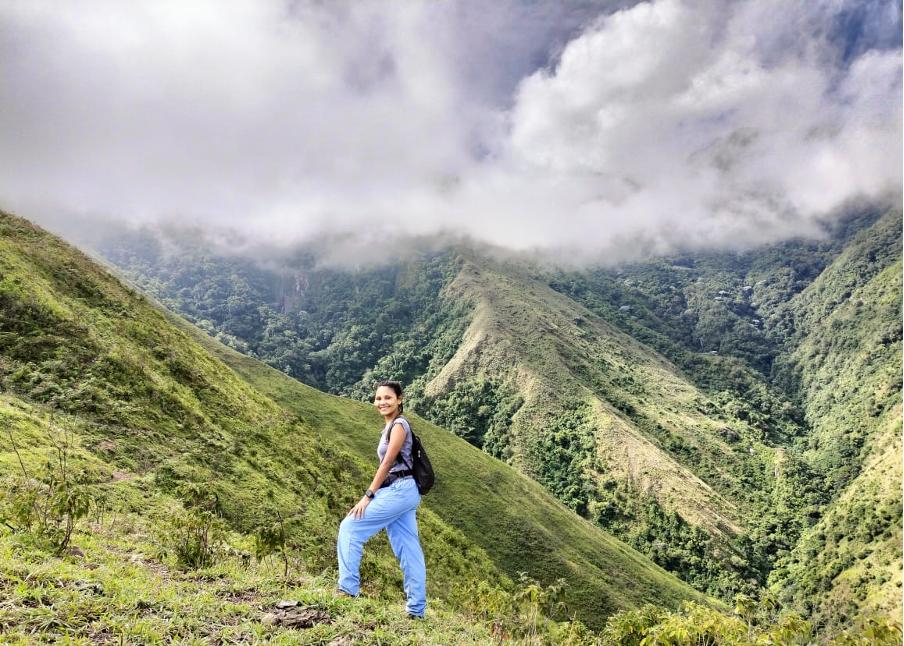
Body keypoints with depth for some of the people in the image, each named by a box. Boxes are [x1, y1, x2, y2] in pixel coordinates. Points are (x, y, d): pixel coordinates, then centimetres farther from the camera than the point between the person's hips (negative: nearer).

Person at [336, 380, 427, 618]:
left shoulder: (399, 425, -9)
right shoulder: (391, 426, 18)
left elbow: (387, 464, -14)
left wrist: (368, 496, -15)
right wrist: (373, 495, 15)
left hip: (400, 491, -10)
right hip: (401, 492, 10)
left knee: (350, 526, -8)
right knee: (408, 551, 9)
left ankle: (348, 588, -4)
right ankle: (416, 610, 12)